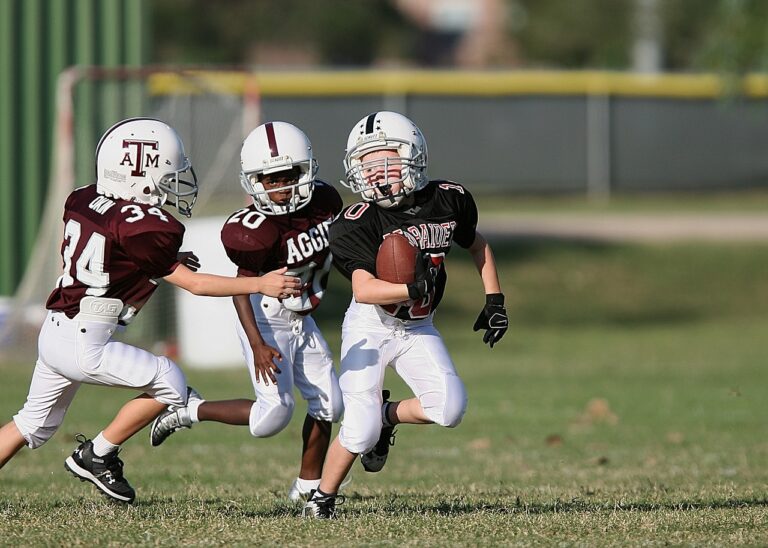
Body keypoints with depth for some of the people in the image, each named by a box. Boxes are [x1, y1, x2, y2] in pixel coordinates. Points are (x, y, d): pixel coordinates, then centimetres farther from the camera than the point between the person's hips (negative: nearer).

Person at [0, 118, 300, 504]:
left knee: (34, 423, 23)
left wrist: (165, 262, 13)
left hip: (54, 333, 8)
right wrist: (260, 284, -8)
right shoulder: (142, 227, -17)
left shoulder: (84, 201, 5)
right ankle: (96, 456, 9)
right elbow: (193, 283, -11)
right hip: (85, 346, -8)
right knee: (169, 383, 5)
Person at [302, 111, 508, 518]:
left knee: (450, 409, -15)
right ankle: (323, 498, 12)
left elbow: (477, 246, 11)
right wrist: (411, 290, -47)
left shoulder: (448, 202, -10)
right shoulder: (360, 223, -23)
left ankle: (388, 415, 15)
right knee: (361, 430, -13)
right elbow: (363, 289, -33)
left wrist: (494, 301, 6)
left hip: (418, 329, 4)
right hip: (371, 327, -4)